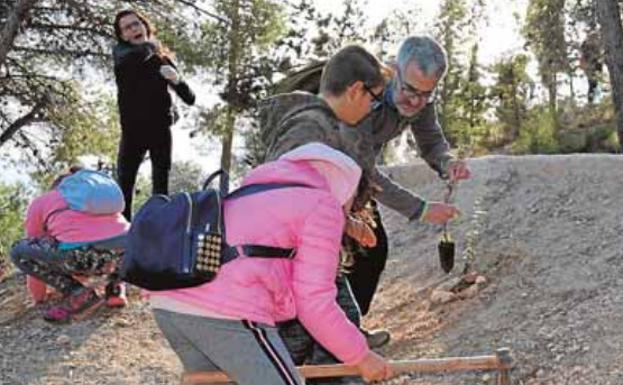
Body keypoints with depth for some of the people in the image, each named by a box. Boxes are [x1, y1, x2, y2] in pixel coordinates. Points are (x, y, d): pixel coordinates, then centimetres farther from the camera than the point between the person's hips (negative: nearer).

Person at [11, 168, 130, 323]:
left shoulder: (40, 202, 25)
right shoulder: (101, 191, 36)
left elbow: (35, 246, 31)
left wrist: (39, 296, 45)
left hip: (81, 255, -5)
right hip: (124, 251, 5)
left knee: (19, 252, 17)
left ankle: (78, 295, 6)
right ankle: (115, 288, 18)